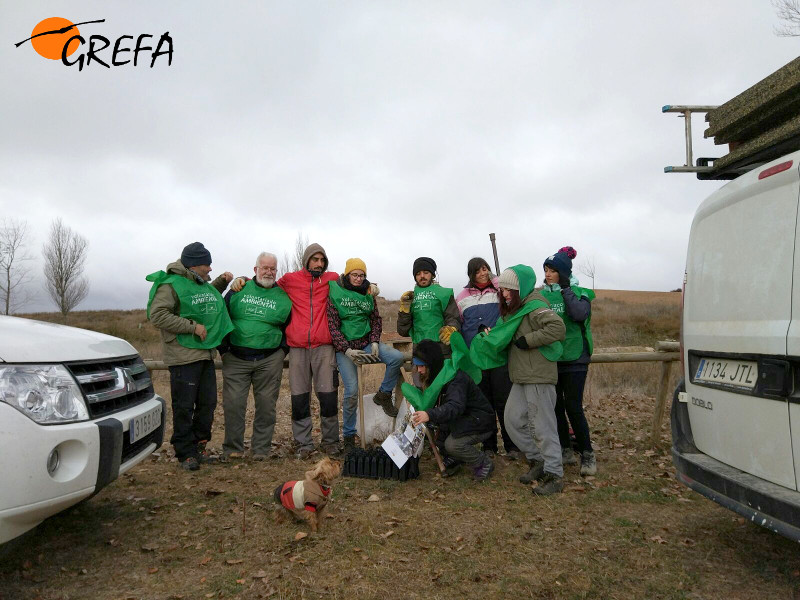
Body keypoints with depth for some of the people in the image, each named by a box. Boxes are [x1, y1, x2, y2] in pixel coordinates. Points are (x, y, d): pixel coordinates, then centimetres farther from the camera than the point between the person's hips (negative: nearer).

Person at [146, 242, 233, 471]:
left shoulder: (203, 284, 15)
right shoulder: (171, 284, -11)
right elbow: (157, 314, -20)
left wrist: (221, 282, 21)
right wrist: (192, 326, -20)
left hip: (206, 355, 9)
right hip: (183, 356, -8)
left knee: (208, 403, 12)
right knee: (184, 407, -1)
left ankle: (199, 446, 26)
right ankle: (186, 453, 9)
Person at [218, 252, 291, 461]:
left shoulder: (283, 297, 6)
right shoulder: (238, 290, 6)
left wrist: (282, 350, 4)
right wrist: (224, 349, 3)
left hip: (269, 361, 0)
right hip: (236, 359, 0)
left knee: (266, 405, 3)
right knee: (233, 403, -2)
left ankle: (261, 448, 15)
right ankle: (232, 448, 12)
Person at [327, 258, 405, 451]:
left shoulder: (368, 294, 9)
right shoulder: (335, 293, -5)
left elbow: (376, 320, 12)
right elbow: (333, 325, -8)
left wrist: (375, 342, -6)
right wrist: (347, 350, -18)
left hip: (366, 342, 4)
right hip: (344, 346, -4)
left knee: (397, 357, -23)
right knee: (352, 392, -13)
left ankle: (383, 395, 3)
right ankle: (349, 436, 8)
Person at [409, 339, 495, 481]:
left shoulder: (456, 378, -26)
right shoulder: (434, 377, 2)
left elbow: (455, 406, -43)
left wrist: (430, 415, -58)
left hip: (480, 422, -9)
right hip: (461, 420, 9)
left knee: (452, 444, -28)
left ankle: (484, 463, -2)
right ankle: (454, 459, 10)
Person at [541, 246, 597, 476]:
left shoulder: (579, 293, -3)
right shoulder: (542, 295, 6)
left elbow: (580, 314, -23)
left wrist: (566, 290, -19)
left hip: (574, 358, -4)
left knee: (573, 407, -6)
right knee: (556, 406, 9)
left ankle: (587, 454, 10)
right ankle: (565, 451, 23)